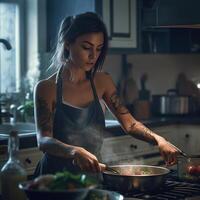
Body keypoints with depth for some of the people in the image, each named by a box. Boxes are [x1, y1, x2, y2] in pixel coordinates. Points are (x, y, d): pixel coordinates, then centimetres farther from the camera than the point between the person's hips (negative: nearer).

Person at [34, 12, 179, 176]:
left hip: (91, 173, 4)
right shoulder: (47, 88, -6)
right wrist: (76, 152, -35)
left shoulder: (101, 82, 8)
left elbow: (129, 124, 8)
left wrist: (157, 139, -10)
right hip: (56, 174, -3)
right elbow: (43, 141, -17)